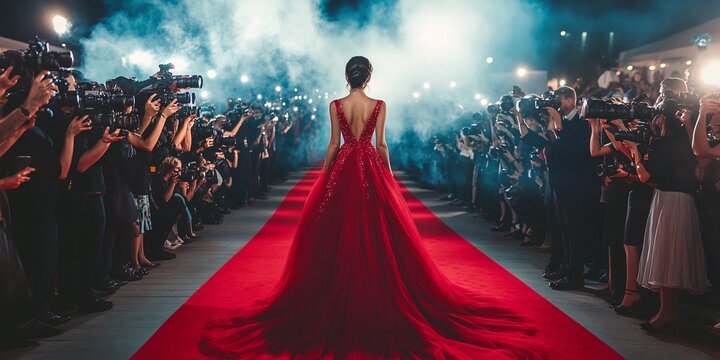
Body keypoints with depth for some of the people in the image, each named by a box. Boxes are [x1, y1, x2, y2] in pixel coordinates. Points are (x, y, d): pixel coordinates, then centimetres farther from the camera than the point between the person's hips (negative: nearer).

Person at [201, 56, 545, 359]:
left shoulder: (336, 105, -3)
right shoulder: (379, 105, -4)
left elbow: (333, 144, -2)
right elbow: (381, 144, -3)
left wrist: (323, 174, 7)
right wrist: (389, 175, 7)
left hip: (342, 171, 0)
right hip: (371, 170, 0)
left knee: (338, 233, 7)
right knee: (377, 232, 7)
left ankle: (339, 298, 13)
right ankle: (378, 297, 14)